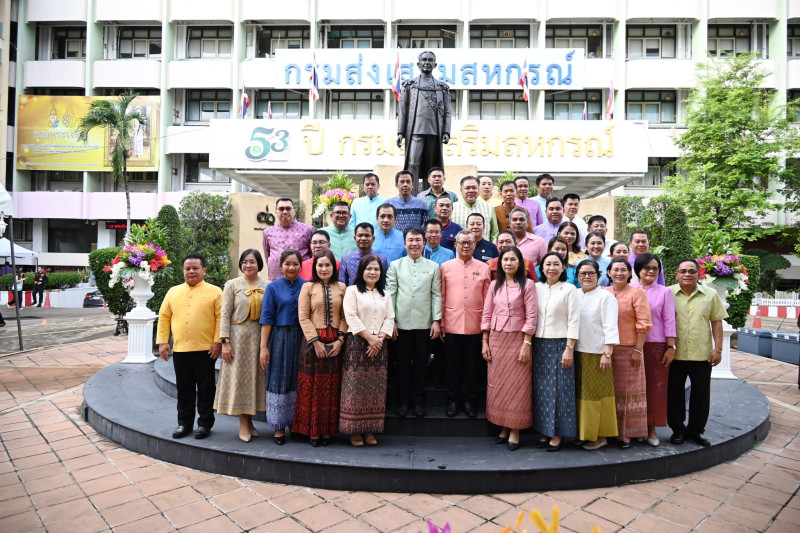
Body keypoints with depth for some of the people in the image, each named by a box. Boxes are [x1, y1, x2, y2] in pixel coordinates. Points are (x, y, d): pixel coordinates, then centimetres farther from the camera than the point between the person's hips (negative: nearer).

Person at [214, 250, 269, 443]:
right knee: (238, 377, 1)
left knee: (255, 377, 7)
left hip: (260, 337, 2)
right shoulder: (232, 285, 1)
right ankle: (243, 424, 11)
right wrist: (225, 341, -9)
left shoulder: (267, 287, 4)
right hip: (238, 336, -2)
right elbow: (225, 314, -3)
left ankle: (249, 421, 21)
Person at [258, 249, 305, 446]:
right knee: (279, 382, 4)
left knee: (298, 382, 7)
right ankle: (279, 427, 15)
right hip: (280, 339, -1)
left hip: (302, 340, 1)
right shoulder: (273, 287, 1)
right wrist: (263, 347, -6)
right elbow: (267, 319, -1)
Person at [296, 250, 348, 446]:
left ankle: (327, 431, 15)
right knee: (311, 387, 2)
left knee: (331, 388, 5)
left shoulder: (341, 287, 8)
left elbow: (345, 316, 4)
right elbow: (303, 317, -3)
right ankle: (313, 431, 14)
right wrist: (316, 341, -11)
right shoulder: (308, 287, 4)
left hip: (336, 343, 1)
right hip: (312, 341, -1)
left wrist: (340, 339, -8)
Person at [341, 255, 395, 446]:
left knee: (376, 388, 5)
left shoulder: (385, 294, 16)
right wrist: (369, 338, -14)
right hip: (357, 344, -4)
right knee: (356, 387, -3)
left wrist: (380, 338, -8)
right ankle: (354, 430, 7)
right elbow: (351, 317, -9)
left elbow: (390, 318, 8)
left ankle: (369, 429, 14)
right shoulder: (352, 290, 2)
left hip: (379, 346, 4)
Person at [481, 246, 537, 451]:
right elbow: (487, 314, 8)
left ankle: (515, 430, 12)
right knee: (497, 383, 7)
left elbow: (531, 316, -7)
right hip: (496, 339, 4)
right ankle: (504, 427, 19)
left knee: (516, 384, 1)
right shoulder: (494, 285, 8)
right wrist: (484, 342, 3)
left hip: (518, 339, -4)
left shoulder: (527, 285, -3)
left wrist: (527, 344, -13)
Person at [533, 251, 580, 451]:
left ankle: (558, 434, 13)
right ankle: (544, 432, 20)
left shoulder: (569, 289, -3)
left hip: (560, 344, -4)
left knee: (559, 389, 1)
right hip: (539, 345, 4)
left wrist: (569, 349, -12)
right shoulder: (536, 288, 7)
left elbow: (574, 321, -7)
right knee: (541, 389, 8)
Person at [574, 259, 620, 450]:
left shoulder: (606, 297, -5)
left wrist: (607, 354, -16)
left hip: (597, 353, -5)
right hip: (578, 352, 5)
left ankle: (600, 436, 12)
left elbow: (610, 327, -10)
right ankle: (584, 433, 21)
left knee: (596, 394, 0)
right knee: (581, 394, 10)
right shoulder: (575, 295, 11)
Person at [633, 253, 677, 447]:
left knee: (656, 386, 4)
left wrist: (671, 347, -3)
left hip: (657, 346, 0)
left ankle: (652, 428, 15)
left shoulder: (664, 292, 6)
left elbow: (669, 321, 2)